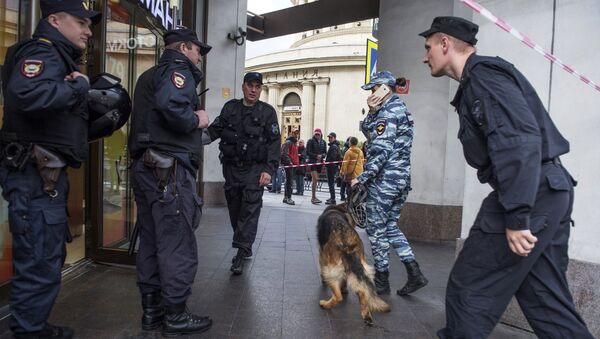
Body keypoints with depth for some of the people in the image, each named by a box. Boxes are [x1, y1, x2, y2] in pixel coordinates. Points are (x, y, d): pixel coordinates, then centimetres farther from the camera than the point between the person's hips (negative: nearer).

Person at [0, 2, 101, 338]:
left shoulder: (60, 58, 20)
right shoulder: (42, 52, -11)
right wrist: (78, 87, -20)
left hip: (47, 175, 11)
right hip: (36, 175, -11)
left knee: (50, 256, 20)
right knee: (40, 262, -3)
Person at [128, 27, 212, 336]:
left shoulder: (149, 75, 24)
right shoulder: (178, 68, -5)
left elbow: (149, 116, 19)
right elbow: (170, 105, -27)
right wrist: (195, 120, -9)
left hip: (146, 167, 10)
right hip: (170, 168, -10)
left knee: (151, 241, 13)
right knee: (178, 245, -2)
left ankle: (152, 310, 23)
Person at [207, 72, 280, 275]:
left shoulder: (267, 112, 0)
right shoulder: (230, 108, 10)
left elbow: (274, 143, -4)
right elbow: (215, 129, 9)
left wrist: (269, 169, -14)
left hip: (255, 169, -4)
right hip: (231, 167, 4)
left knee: (250, 210, -10)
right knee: (234, 209, 11)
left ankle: (241, 254, -7)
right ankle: (246, 249, 27)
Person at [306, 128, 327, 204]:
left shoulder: (323, 142, 12)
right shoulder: (311, 141, -2)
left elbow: (325, 152, 14)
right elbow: (308, 152, -6)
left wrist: (321, 156, -8)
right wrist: (316, 156, -15)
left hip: (320, 162, 5)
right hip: (312, 162, -5)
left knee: (315, 179, 9)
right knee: (315, 179, -15)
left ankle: (313, 198, 15)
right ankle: (314, 197, -11)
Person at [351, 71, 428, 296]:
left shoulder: (387, 112, -14)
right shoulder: (401, 109, 18)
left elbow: (380, 150, -22)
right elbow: (366, 131, 16)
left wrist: (361, 178, -17)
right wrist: (372, 112, -1)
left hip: (383, 181, -10)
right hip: (402, 179, 10)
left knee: (377, 230, 2)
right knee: (391, 226, 18)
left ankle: (381, 281, 12)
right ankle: (414, 273, 13)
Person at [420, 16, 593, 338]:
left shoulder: (482, 73, -10)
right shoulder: (480, 78, 21)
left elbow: (519, 140, -23)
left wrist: (516, 216, -24)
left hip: (529, 197, -10)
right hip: (547, 193, 10)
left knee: (468, 292, -1)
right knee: (546, 299, 15)